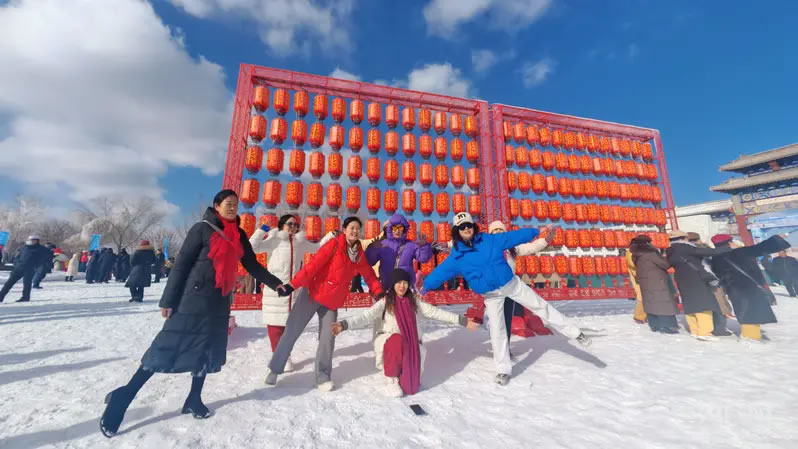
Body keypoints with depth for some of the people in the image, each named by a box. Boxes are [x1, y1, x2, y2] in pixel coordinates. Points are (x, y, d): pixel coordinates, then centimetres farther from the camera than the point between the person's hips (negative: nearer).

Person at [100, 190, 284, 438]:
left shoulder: (239, 235, 8)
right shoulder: (202, 229, -8)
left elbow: (252, 265, 10)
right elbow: (181, 264, -9)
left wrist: (275, 284, 5)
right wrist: (168, 300, -10)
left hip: (220, 301, 6)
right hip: (194, 298, -6)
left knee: (209, 350, 11)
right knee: (168, 347, -1)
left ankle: (194, 399, 27)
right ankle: (123, 396, 18)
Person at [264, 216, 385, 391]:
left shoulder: (359, 254, 3)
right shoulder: (334, 244, -15)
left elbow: (369, 274, 11)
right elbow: (313, 264, -21)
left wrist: (379, 292, 2)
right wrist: (293, 284, -27)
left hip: (333, 300, 4)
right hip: (313, 293, -4)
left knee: (328, 338, 5)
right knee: (292, 331, 5)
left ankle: (323, 377, 21)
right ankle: (275, 369, 25)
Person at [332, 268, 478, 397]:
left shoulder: (414, 301, 1)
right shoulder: (384, 302, -9)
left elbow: (435, 312, 2)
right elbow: (366, 317, -21)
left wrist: (461, 320, -1)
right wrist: (345, 324, -38)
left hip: (410, 345, 3)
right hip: (388, 342, -3)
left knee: (410, 386, -13)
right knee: (397, 340, -37)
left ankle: (403, 375, 24)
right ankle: (391, 379, -15)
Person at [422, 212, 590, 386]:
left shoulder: (490, 240, -7)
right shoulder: (456, 257, -9)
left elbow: (514, 236, 0)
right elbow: (440, 272, -5)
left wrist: (537, 232, 3)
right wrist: (426, 287, -8)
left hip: (512, 284, 1)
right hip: (491, 296, 0)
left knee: (541, 306, 10)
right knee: (497, 330, 5)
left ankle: (575, 333, 31)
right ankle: (504, 369, 23)